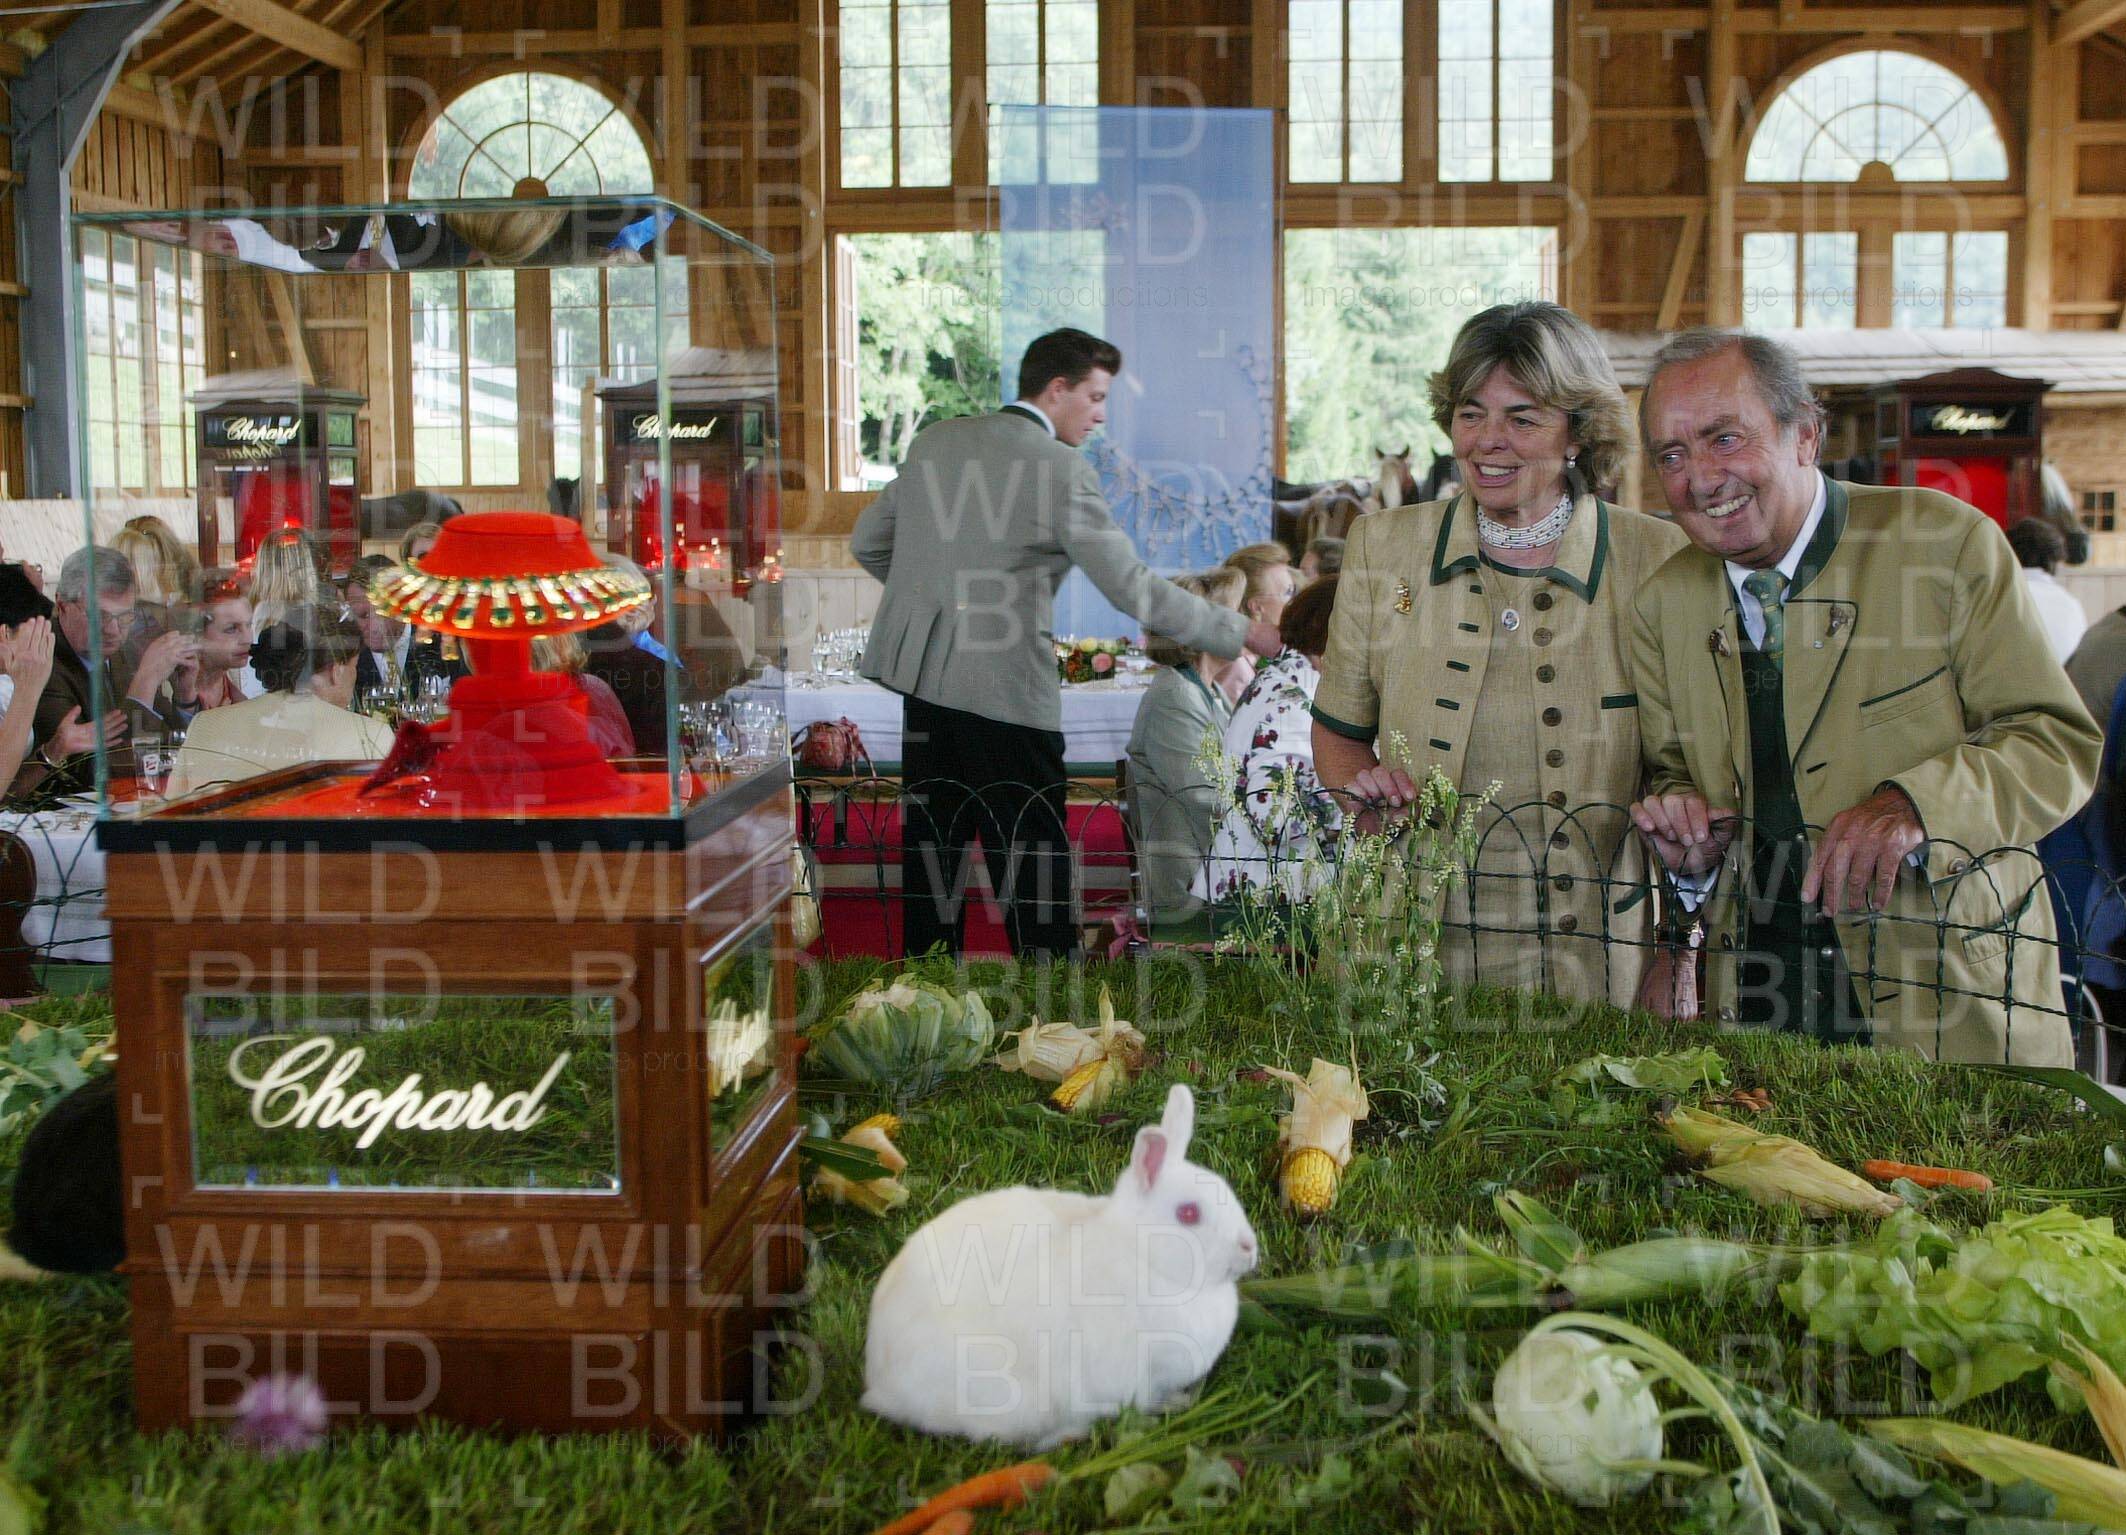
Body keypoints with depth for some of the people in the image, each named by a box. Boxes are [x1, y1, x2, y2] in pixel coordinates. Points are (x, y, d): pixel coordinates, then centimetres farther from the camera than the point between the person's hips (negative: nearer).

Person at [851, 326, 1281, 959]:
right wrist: (1239, 632, -4)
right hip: (1004, 688, -6)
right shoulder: (1062, 469, -11)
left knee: (931, 852, 15)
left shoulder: (932, 441, 9)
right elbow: (1133, 589, -12)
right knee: (1033, 860, 3)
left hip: (916, 673, 7)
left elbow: (867, 541, 16)